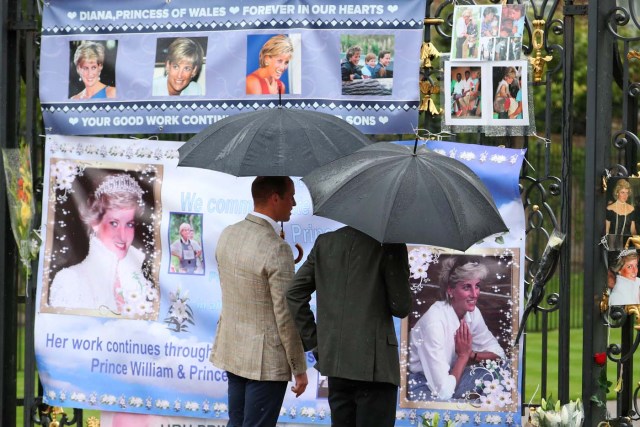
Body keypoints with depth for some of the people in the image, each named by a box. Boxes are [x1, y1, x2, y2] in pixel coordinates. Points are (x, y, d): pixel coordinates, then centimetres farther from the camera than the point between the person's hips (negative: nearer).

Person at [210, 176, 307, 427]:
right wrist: (299, 368, -9)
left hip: (232, 350, 7)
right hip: (266, 359, -7)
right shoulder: (277, 249, -22)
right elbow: (286, 315, -18)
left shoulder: (227, 235, 1)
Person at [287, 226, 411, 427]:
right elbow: (401, 307, -8)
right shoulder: (389, 245, -9)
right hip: (374, 365, -6)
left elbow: (294, 294, 9)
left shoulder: (325, 242, 8)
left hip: (334, 362, 6)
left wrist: (314, 341, 11)